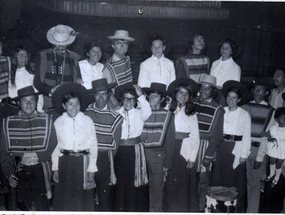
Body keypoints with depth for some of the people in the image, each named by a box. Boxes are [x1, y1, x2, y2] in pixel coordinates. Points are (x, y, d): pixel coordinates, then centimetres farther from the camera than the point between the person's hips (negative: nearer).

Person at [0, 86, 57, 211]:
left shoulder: (46, 120, 8)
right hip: (19, 173, 1)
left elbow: (53, 145, 7)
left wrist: (37, 156, -7)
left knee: (42, 207, -3)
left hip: (40, 171, -1)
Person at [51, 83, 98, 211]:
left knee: (83, 199, 4)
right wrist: (55, 168, 3)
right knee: (64, 199, 6)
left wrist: (91, 169, -3)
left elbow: (93, 145, 0)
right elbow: (56, 145, 7)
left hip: (82, 162, -1)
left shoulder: (87, 121, -1)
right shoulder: (58, 122, 4)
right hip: (65, 162, 1)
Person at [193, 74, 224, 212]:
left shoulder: (217, 110, 0)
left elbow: (216, 135, -3)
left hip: (206, 146, -3)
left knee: (203, 180, -2)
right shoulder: (193, 105, 10)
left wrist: (209, 156, -8)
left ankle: (201, 208, 9)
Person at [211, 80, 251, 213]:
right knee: (218, 176, 8)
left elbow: (247, 136, -2)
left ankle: (239, 208, 15)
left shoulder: (244, 115, -1)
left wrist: (244, 154, -7)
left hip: (236, 148, -3)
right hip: (221, 146, 3)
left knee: (236, 178, 2)